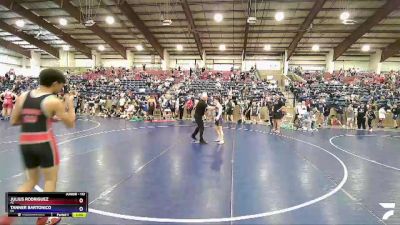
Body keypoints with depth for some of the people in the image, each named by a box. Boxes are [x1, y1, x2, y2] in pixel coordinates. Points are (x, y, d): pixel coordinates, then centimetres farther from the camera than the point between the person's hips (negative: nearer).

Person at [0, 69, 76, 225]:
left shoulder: (23, 96, 5)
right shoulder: (53, 101, -11)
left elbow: (13, 121, 10)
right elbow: (70, 124, -4)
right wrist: (70, 104, 7)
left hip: (25, 143, 6)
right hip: (44, 142, -6)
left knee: (31, 180, 23)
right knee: (51, 179, 12)